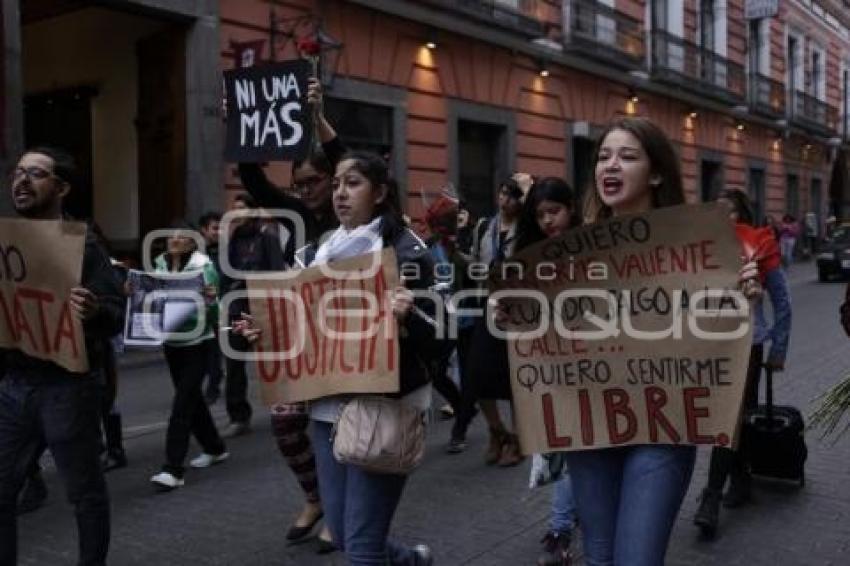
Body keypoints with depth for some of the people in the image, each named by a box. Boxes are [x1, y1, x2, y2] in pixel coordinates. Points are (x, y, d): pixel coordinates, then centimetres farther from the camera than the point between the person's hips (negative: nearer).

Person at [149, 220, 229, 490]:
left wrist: (211, 298, -34)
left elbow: (213, 311, -13)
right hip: (170, 341, 6)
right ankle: (215, 448, 35)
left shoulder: (203, 265, -11)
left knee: (182, 403, -9)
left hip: (196, 342, -6)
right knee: (191, 397, 17)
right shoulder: (160, 264, 4)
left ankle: (173, 470, -8)